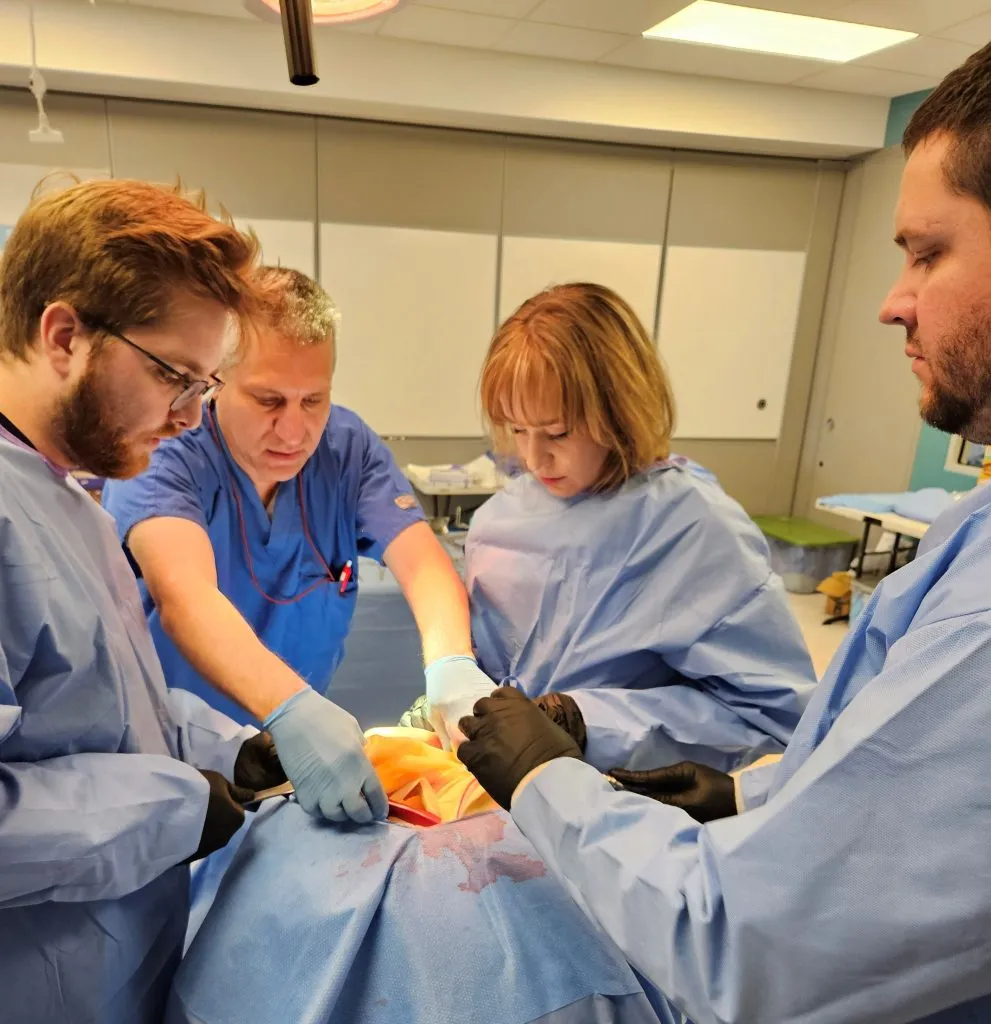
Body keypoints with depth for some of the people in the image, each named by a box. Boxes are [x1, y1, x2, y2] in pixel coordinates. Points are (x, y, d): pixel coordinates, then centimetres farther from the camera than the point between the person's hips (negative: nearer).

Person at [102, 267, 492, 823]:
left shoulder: (348, 447, -7)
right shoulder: (159, 453, -18)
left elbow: (424, 564, -16)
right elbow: (184, 596, -33)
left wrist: (451, 665, -35)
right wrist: (290, 708, -49)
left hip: (310, 737, 3)